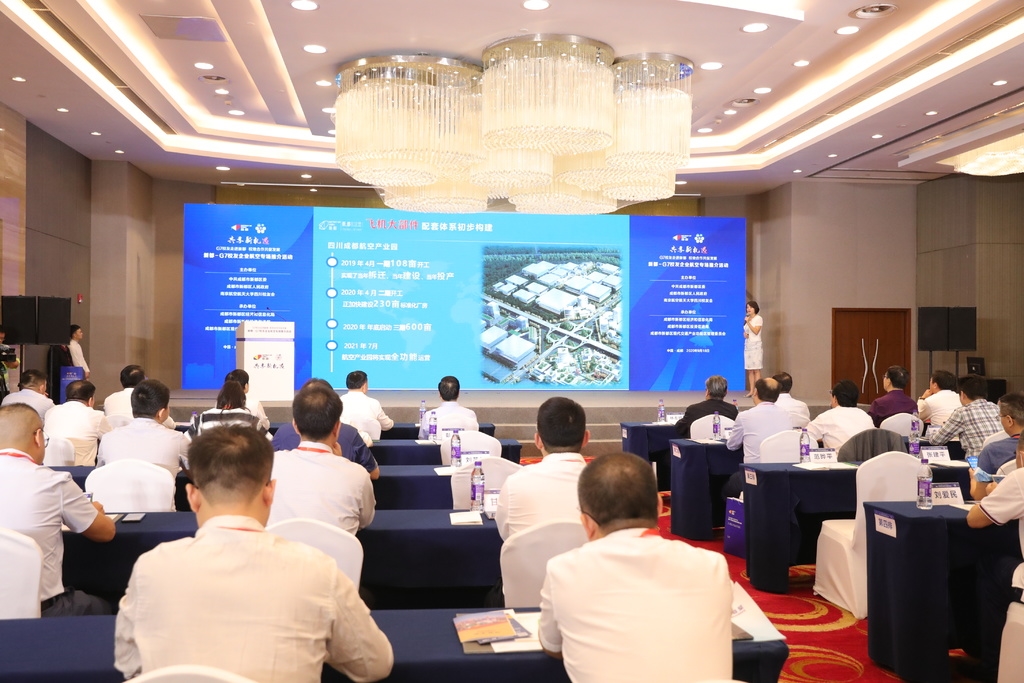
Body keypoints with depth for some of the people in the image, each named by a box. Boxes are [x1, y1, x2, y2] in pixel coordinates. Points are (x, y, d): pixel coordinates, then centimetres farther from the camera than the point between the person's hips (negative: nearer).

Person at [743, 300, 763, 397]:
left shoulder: (758, 318, -3)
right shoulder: (747, 319, 17)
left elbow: (756, 331, -13)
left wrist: (748, 322, -16)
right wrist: (744, 334, 1)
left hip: (756, 345, -7)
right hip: (747, 345, 7)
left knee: (756, 369, -9)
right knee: (749, 370, 4)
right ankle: (751, 391, 5)